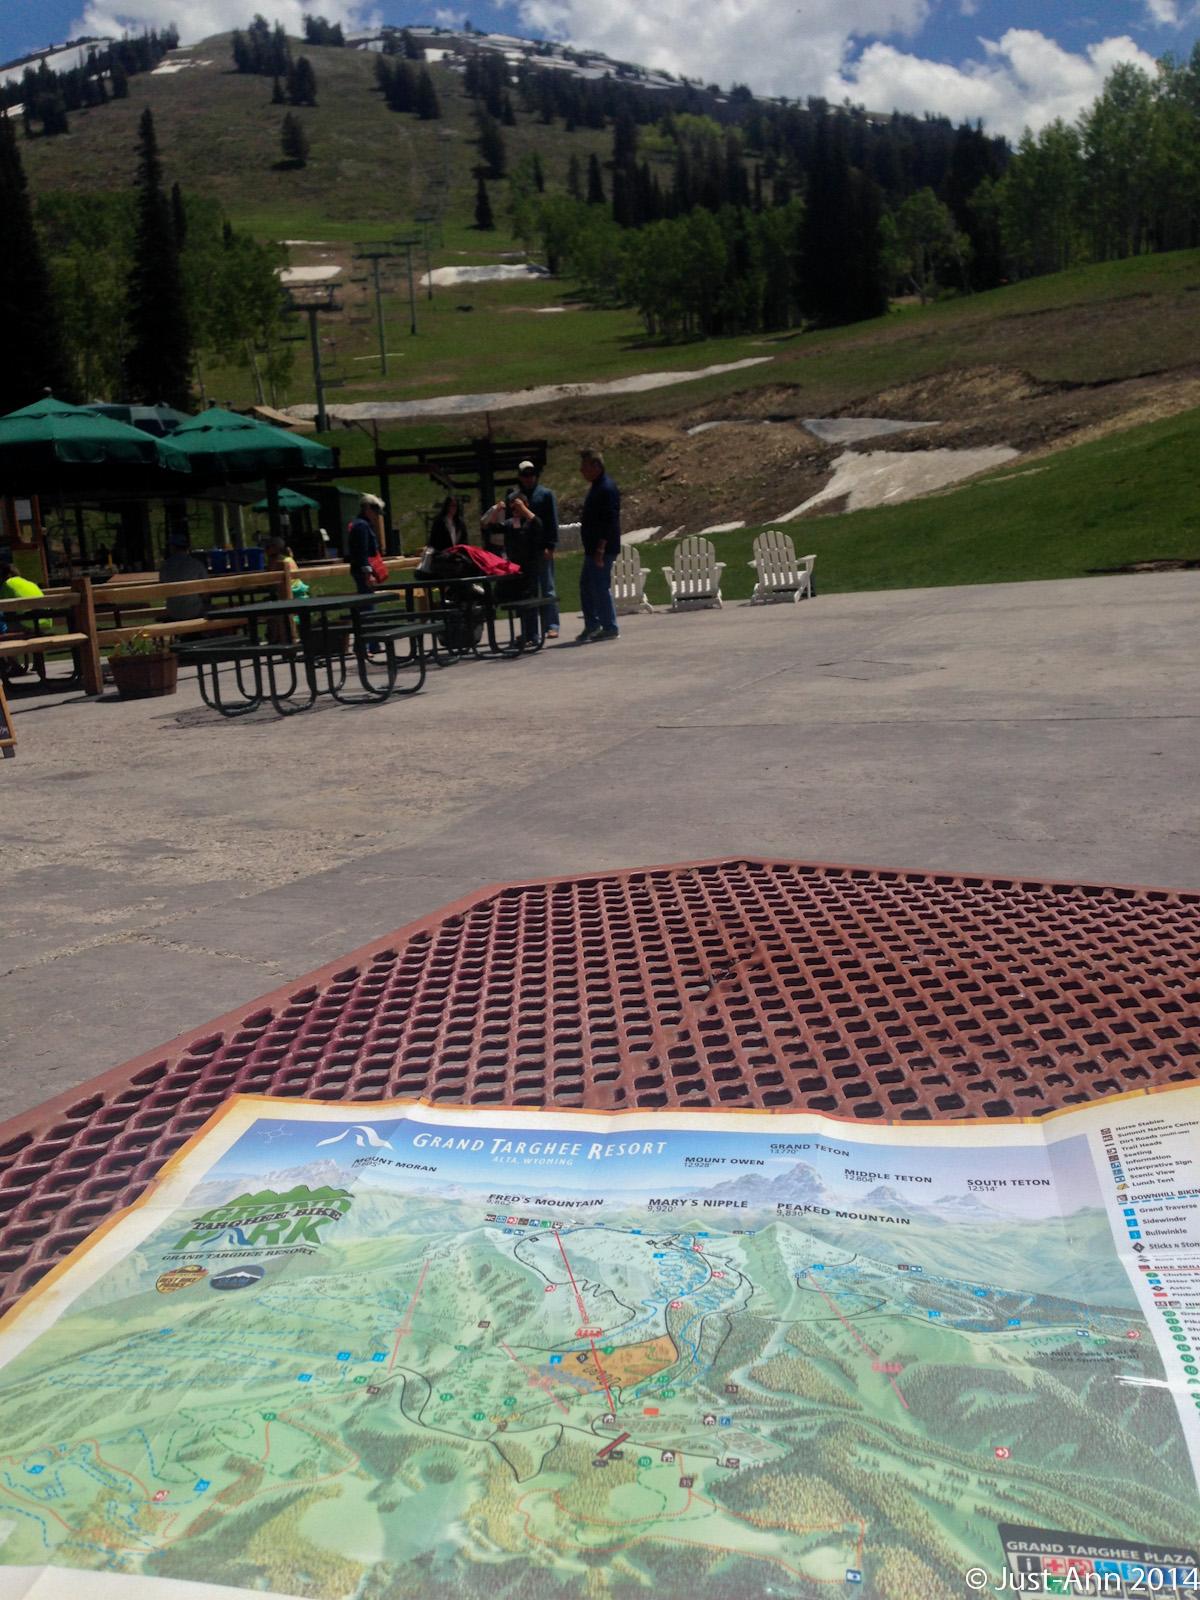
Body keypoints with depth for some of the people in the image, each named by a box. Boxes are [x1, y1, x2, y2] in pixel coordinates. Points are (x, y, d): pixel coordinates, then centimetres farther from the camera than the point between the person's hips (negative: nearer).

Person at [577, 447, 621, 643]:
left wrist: (600, 550, -24)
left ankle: (610, 628, 3)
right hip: (593, 548, 10)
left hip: (603, 550, -10)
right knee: (586, 585, 14)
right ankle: (592, 625, 21)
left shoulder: (607, 489, -16)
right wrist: (595, 549, 19)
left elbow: (609, 522, -22)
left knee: (601, 586, -5)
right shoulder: (597, 486, 15)